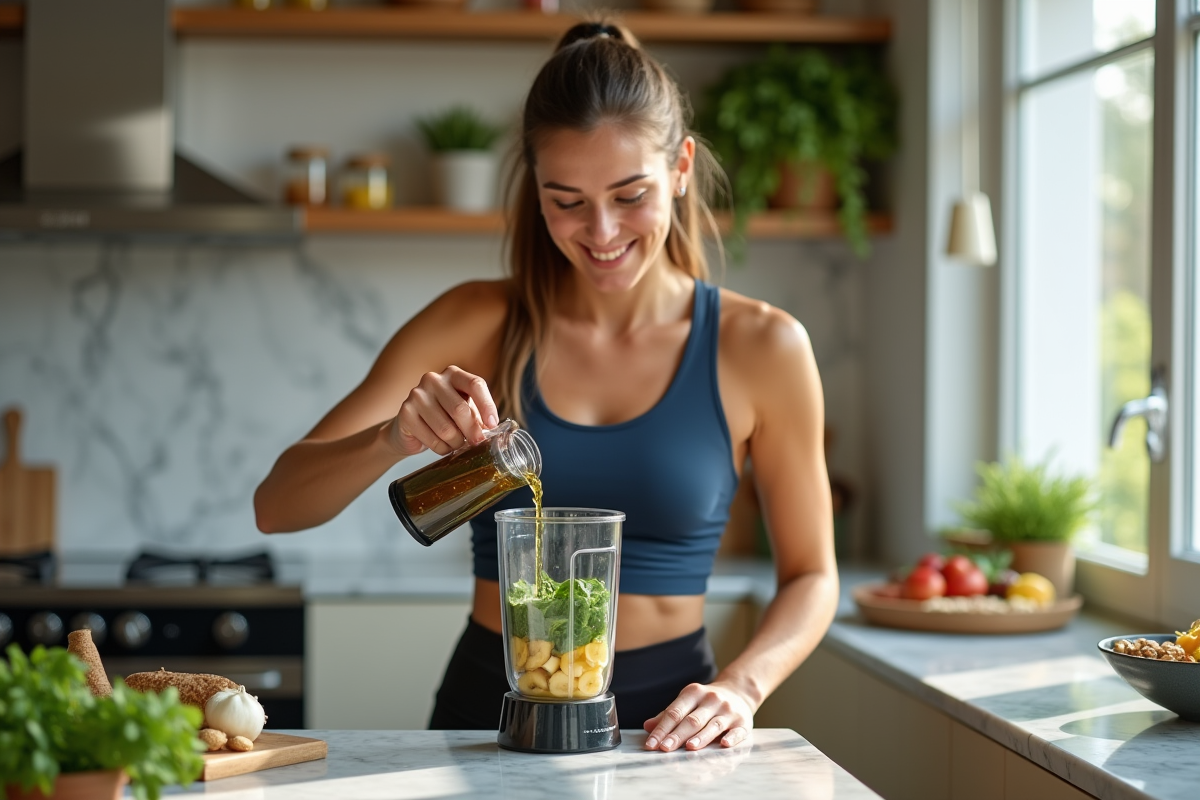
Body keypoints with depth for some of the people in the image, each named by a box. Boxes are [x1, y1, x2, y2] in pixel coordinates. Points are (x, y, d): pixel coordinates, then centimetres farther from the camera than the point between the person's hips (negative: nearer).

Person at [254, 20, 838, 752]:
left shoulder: (757, 347, -1)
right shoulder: (477, 326, 0)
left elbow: (811, 574, 8)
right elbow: (277, 504, -5)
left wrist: (740, 686, -10)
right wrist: (396, 437, -23)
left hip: (661, 723, 0)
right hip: (490, 707, 0)